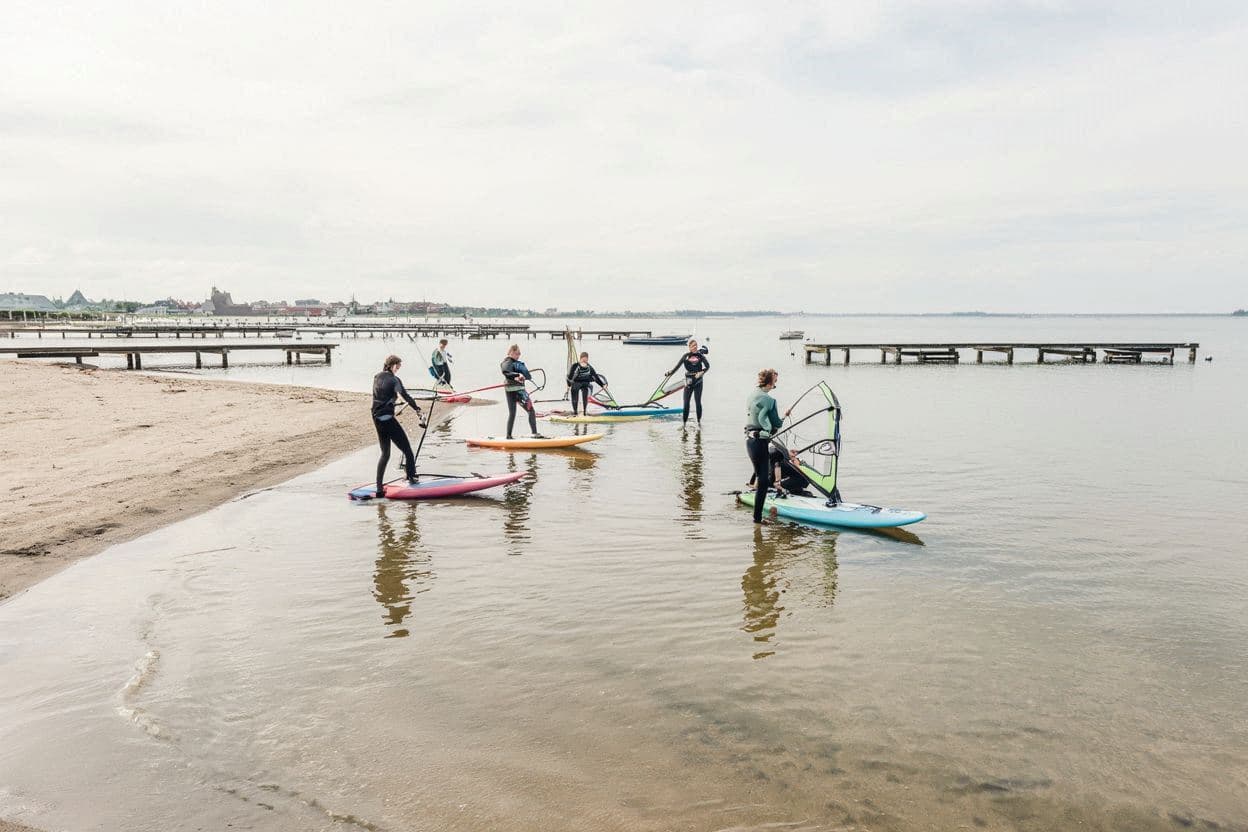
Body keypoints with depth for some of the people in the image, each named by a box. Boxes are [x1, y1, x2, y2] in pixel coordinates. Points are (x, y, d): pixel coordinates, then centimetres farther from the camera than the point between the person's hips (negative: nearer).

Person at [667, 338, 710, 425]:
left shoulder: (700, 355, 1)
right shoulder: (686, 356, 4)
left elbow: (707, 365, -6)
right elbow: (678, 365, 2)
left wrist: (702, 372, -22)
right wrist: (670, 372, -9)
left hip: (698, 381, -1)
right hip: (688, 382, 1)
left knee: (698, 402, 1)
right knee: (686, 403, 0)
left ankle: (699, 422, 11)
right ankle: (684, 423, 6)